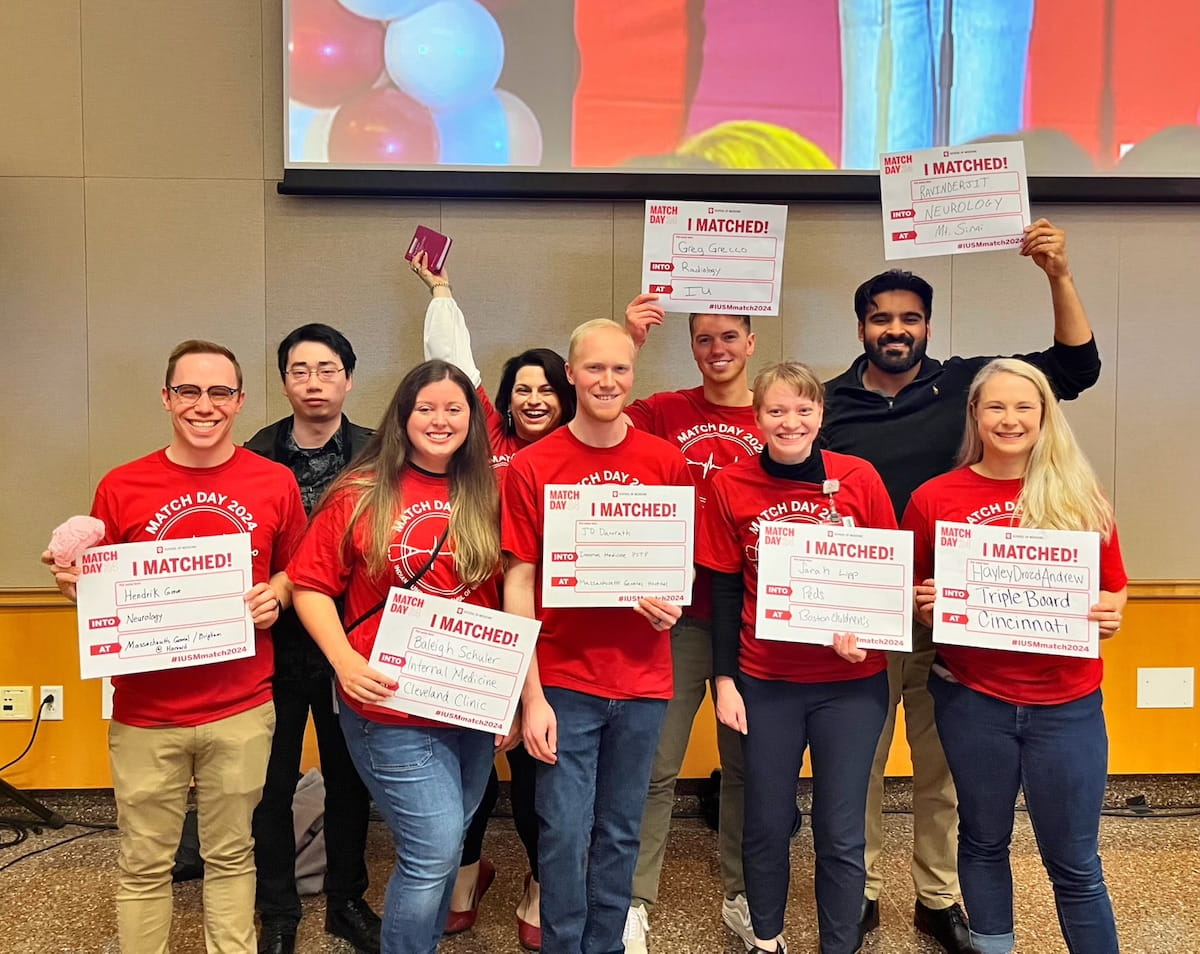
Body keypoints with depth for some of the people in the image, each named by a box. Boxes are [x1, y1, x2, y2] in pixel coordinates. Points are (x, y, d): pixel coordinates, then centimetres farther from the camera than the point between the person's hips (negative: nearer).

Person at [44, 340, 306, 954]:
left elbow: (294, 570, 11)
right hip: (145, 713, 0)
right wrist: (74, 581, -13)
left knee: (232, 857, 15)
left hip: (241, 711, 0)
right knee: (143, 865, 13)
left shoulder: (275, 483, -1)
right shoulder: (121, 487, -1)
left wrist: (275, 594, -10)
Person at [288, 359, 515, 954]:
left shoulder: (488, 497, 2)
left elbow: (511, 599, 6)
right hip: (391, 708, -4)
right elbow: (310, 585, -3)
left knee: (442, 849, 17)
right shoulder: (360, 494, -5)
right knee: (435, 849, -4)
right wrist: (346, 661, -16)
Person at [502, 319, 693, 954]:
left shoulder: (666, 463, 2)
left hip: (642, 680, 2)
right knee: (564, 833, 2)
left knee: (620, 833, 14)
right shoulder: (532, 467, -5)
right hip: (564, 680, -2)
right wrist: (532, 697, -10)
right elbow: (519, 581, -5)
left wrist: (672, 600, -12)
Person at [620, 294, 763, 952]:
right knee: (657, 765, 3)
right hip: (678, 613, -2)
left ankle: (742, 895, 32)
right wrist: (627, 344, -21)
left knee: (745, 761, 14)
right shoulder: (664, 412, 1)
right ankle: (635, 900, 19)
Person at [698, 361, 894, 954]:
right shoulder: (730, 487, -5)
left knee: (841, 831, 7)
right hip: (766, 681, 1)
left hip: (851, 682, 0)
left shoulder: (859, 478, -6)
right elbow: (724, 591, 1)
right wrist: (724, 679, -1)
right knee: (767, 823, 13)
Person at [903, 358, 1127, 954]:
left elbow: (1113, 587, 9)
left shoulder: (1080, 496, 0)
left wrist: (1109, 614, -12)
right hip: (972, 699, 0)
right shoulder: (934, 498, -3)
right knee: (983, 842, 17)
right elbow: (910, 598, 6)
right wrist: (926, 606, -15)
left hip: (1066, 703, 0)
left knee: (1074, 863, 9)